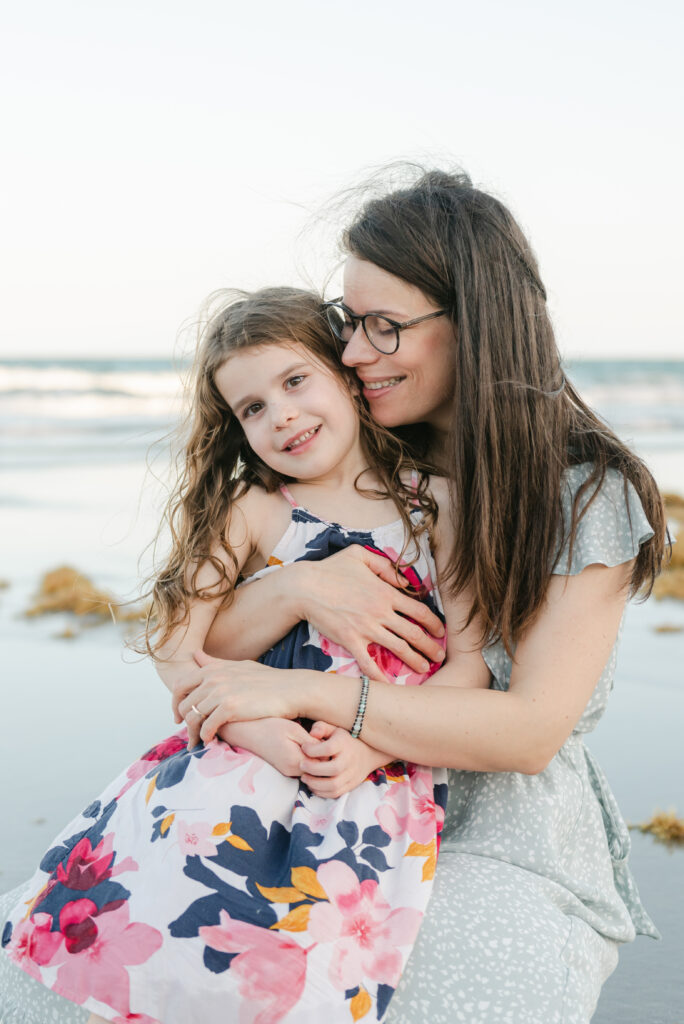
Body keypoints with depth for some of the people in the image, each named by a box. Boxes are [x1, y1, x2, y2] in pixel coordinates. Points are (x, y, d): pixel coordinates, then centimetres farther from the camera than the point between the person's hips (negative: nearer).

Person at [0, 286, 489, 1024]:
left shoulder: (434, 497, 8)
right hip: (248, 751, 1)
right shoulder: (251, 511, 10)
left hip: (386, 767, -1)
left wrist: (371, 747, -11)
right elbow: (178, 651, 3)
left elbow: (471, 660, 4)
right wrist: (265, 733, -14)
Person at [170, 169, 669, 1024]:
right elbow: (207, 647, 2)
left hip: (506, 858, -4)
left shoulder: (587, 493, -8)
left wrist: (297, 690, -23)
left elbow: (532, 730, -17)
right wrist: (297, 589, -20)